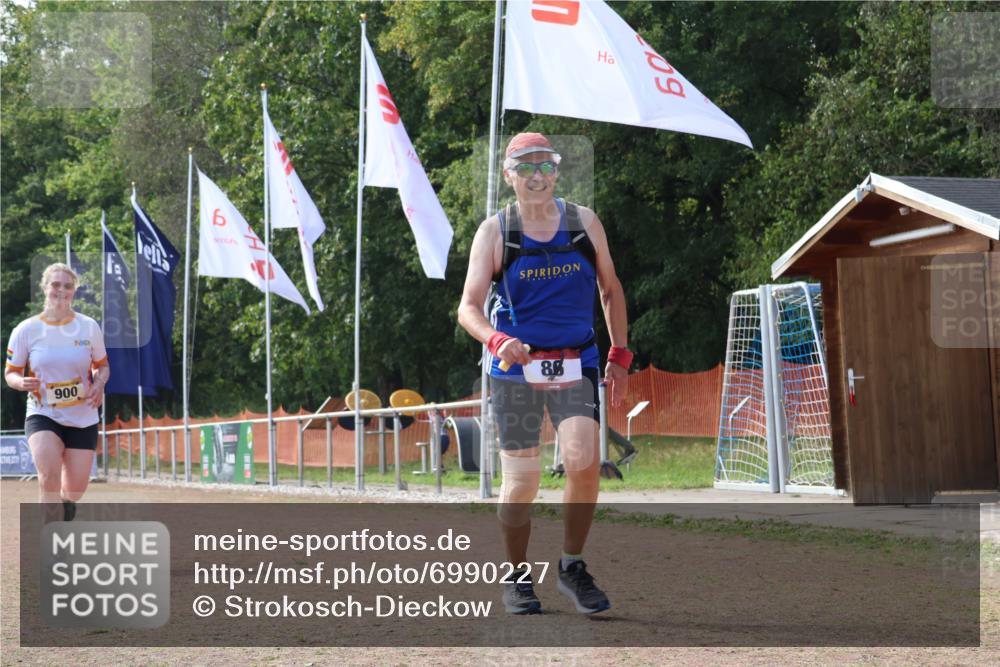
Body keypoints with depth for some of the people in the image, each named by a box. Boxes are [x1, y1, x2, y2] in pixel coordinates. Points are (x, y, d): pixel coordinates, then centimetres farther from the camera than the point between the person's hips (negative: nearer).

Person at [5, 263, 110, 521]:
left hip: (83, 419, 2)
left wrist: (99, 384, -10)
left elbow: (102, 365, 12)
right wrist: (21, 383, -18)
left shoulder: (89, 327, 0)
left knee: (74, 491, 3)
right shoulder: (25, 330, -3)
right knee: (49, 476, -26)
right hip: (42, 415, -2)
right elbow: (10, 373, 6)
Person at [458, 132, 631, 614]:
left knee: (583, 463, -19)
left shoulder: (584, 222, 5)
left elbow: (611, 290, 16)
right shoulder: (495, 232, -2)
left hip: (576, 363, 1)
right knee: (521, 483, 0)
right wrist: (496, 340, -29)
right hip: (516, 367, -1)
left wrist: (619, 355, 10)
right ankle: (518, 580, 20)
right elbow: (468, 308, -9)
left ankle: (572, 567, 1)